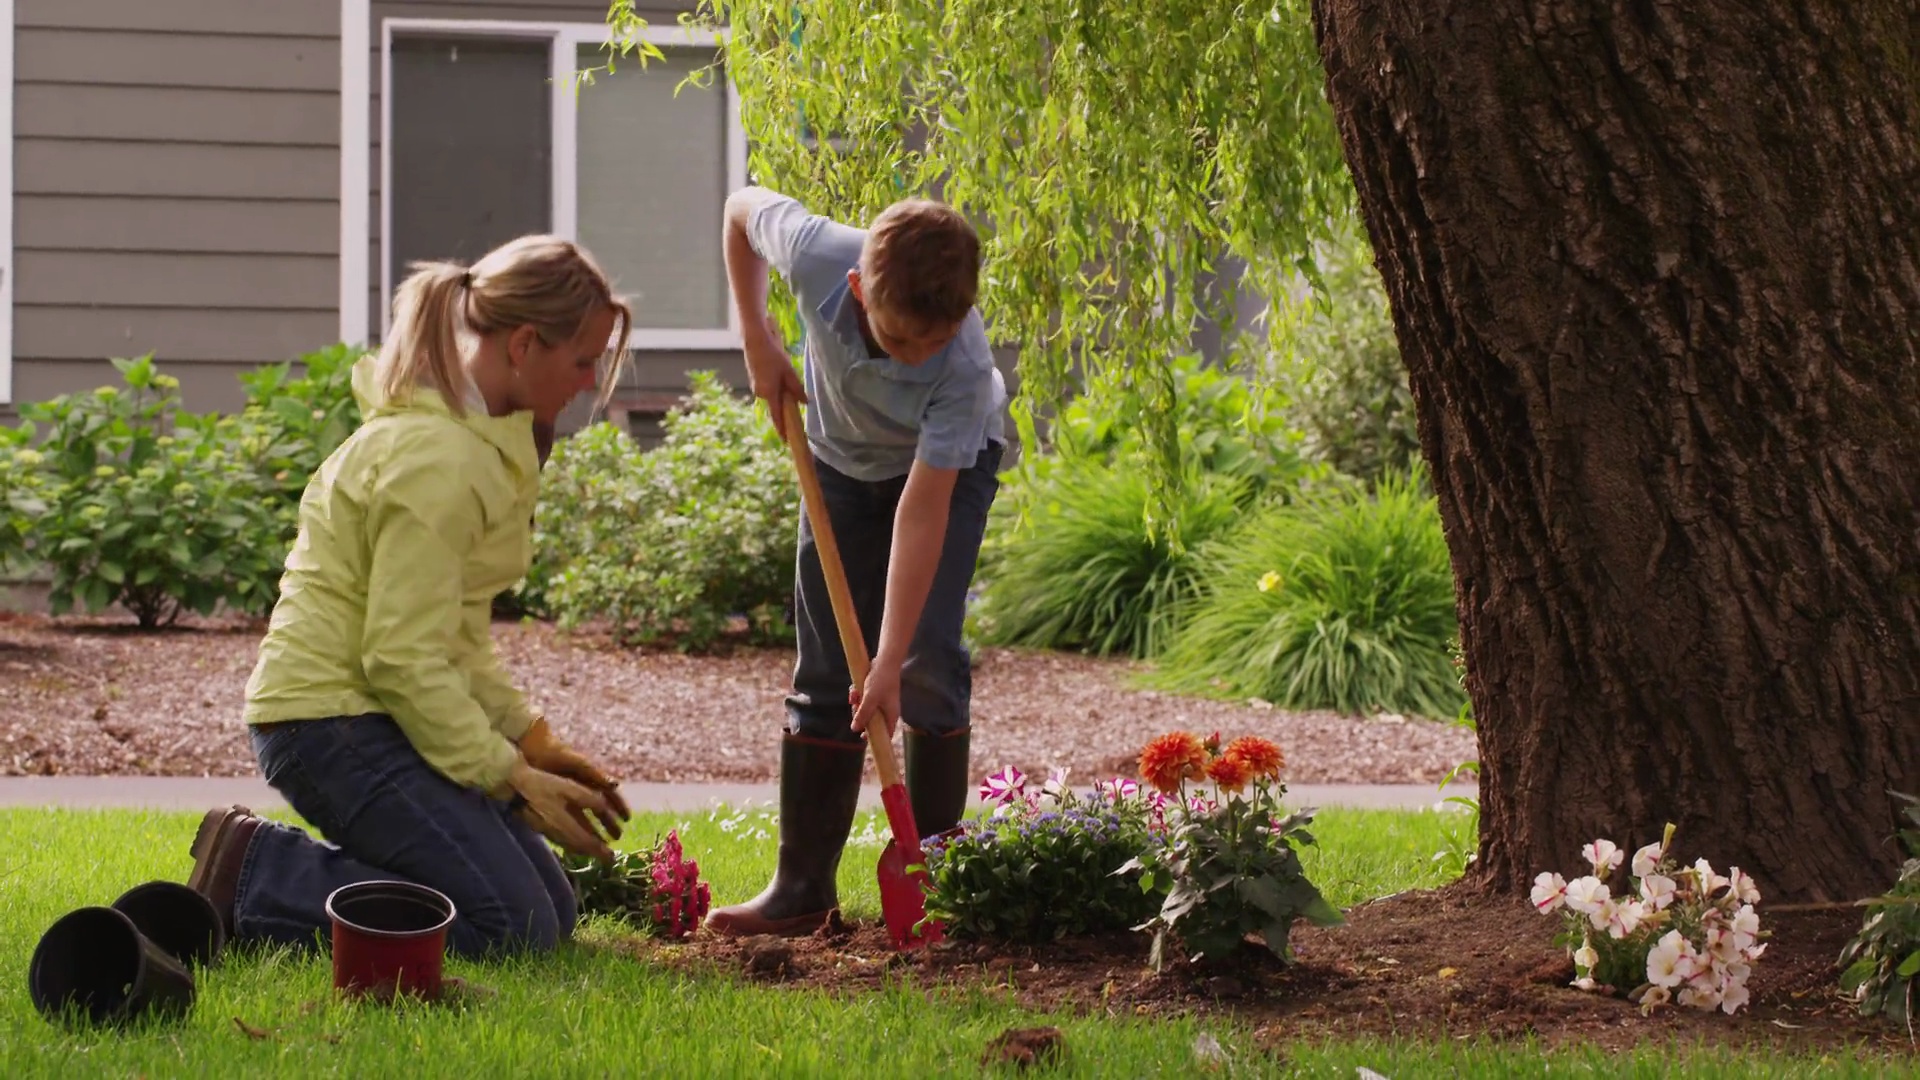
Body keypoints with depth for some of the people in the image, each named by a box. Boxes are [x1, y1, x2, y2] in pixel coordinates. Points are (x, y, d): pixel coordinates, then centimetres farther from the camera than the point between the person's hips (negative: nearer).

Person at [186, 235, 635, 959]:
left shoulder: (476, 439, 14)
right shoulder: (434, 459, -19)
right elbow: (405, 658, -21)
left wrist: (532, 741, 10)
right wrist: (514, 778, -16)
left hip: (375, 713, 11)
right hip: (332, 719, -11)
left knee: (551, 909, 5)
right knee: (514, 929, -16)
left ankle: (269, 863, 9)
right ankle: (251, 876, -10)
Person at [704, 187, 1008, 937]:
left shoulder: (964, 367, -40)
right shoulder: (817, 255, -36)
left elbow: (922, 511, -38)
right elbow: (744, 206, -11)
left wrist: (890, 664, -38)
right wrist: (757, 339, -15)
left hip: (948, 462, -3)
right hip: (843, 460, 3)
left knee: (926, 660, -16)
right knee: (825, 672, -1)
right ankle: (803, 888, 1)